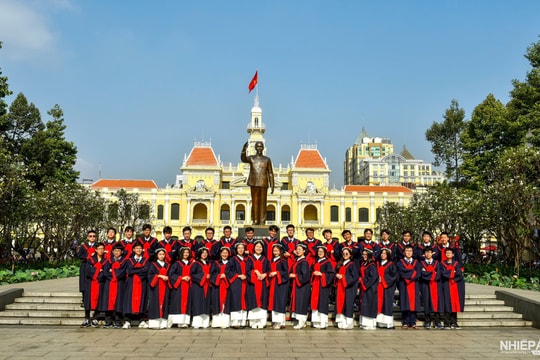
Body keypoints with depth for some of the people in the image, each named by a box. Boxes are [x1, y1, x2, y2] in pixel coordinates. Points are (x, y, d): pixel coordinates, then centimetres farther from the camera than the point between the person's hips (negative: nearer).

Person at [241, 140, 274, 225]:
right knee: (255, 202, 1)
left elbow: (270, 174, 6)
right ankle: (255, 221, 7)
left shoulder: (267, 159, 7)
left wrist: (272, 186, -1)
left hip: (263, 184, 0)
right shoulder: (251, 158, 6)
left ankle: (262, 221, 3)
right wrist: (244, 149, -34)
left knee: (263, 202, -1)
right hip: (254, 183, 0)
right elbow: (243, 159, -18)